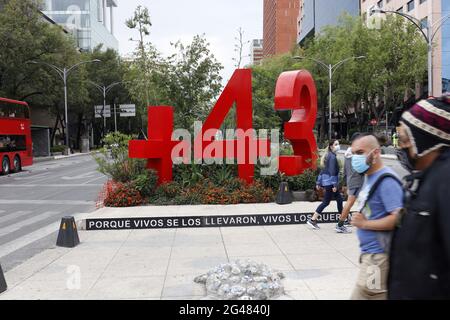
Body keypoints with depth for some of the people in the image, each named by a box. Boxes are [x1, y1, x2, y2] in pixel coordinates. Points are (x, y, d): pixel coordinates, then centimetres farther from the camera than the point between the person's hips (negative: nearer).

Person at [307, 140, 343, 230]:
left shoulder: (329, 155, 15)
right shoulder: (332, 156, -14)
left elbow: (323, 170, 16)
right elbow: (332, 171, -20)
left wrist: (319, 182, 17)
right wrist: (335, 185, -22)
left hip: (327, 182, 10)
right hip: (330, 182, -10)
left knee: (339, 199, 14)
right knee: (326, 202, -5)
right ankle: (312, 220, -3)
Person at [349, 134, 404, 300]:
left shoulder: (386, 181, -16)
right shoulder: (369, 177, 13)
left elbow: (398, 218, -25)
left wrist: (364, 223, -17)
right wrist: (361, 220, 6)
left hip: (378, 255, -9)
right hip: (371, 253, 9)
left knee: (361, 296, -4)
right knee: (383, 295, 16)